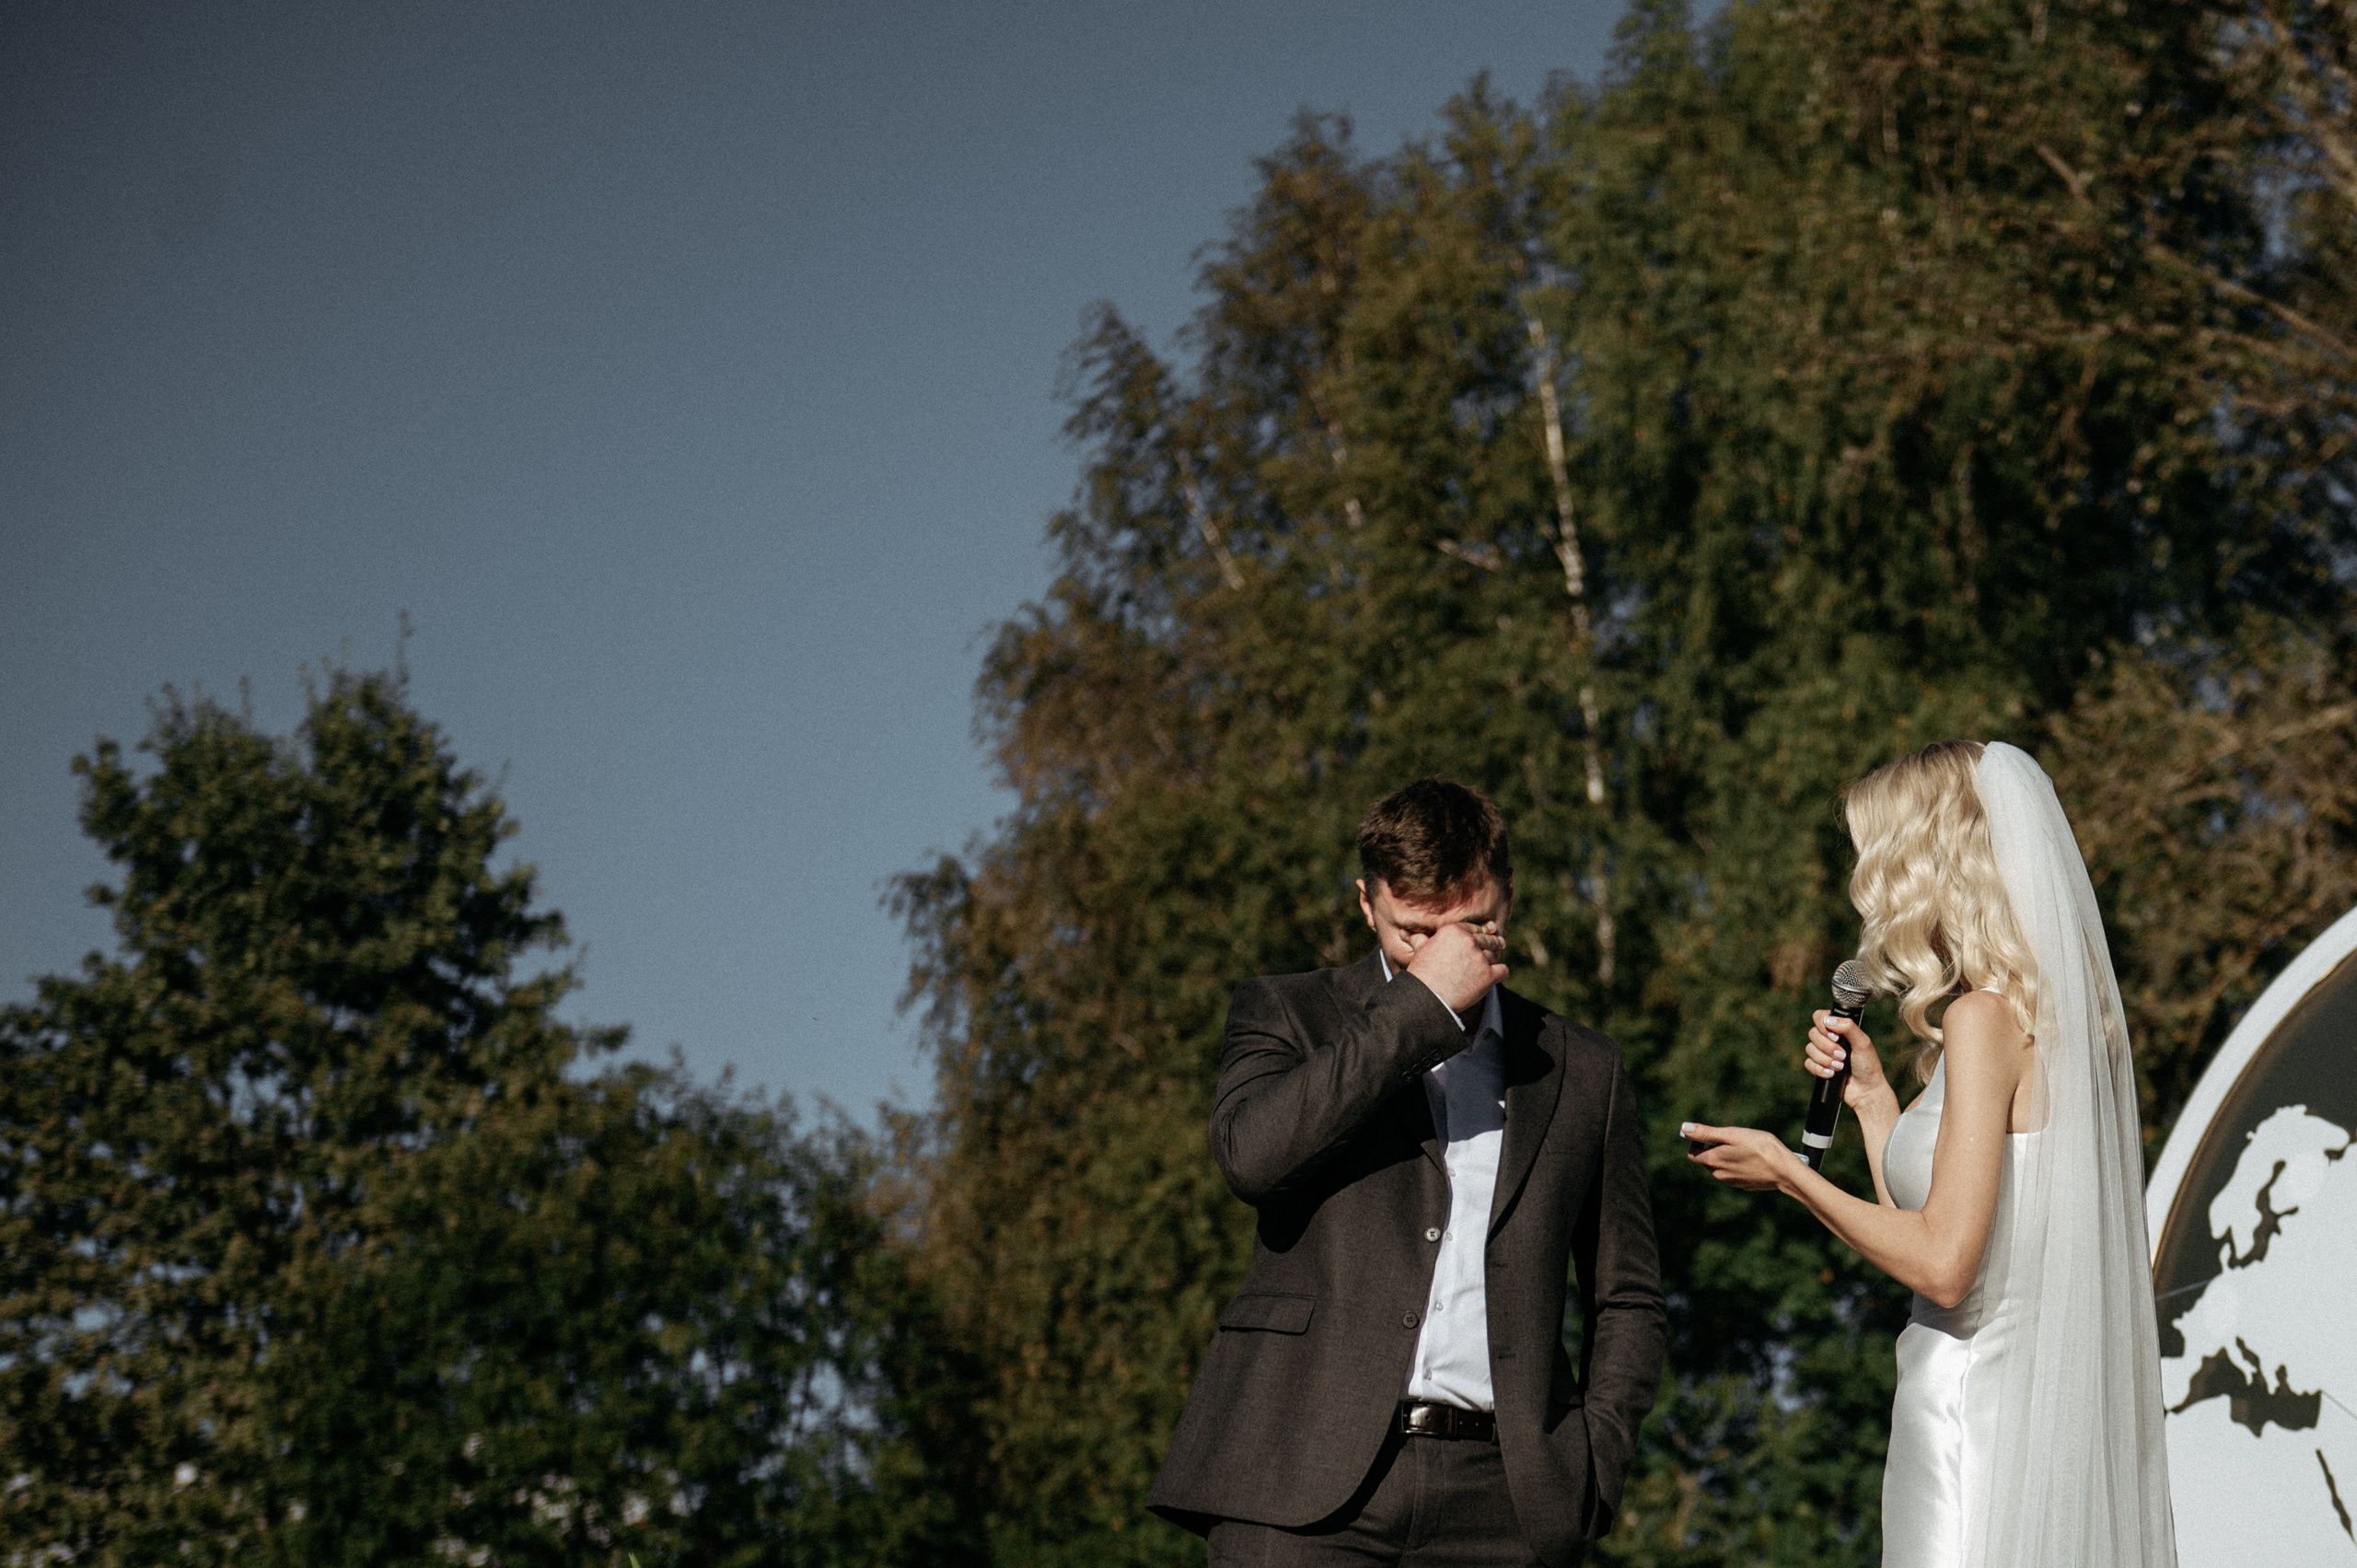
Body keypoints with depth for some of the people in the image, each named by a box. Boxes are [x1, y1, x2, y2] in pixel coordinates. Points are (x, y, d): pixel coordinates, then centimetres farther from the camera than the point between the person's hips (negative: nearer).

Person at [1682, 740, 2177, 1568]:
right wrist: (1871, 1092, 21)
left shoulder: (1984, 1015, -13)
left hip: (1976, 1417, -9)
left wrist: (1785, 1172, -7)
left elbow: (1943, 1265, -19)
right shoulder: (2060, 1016, 14)